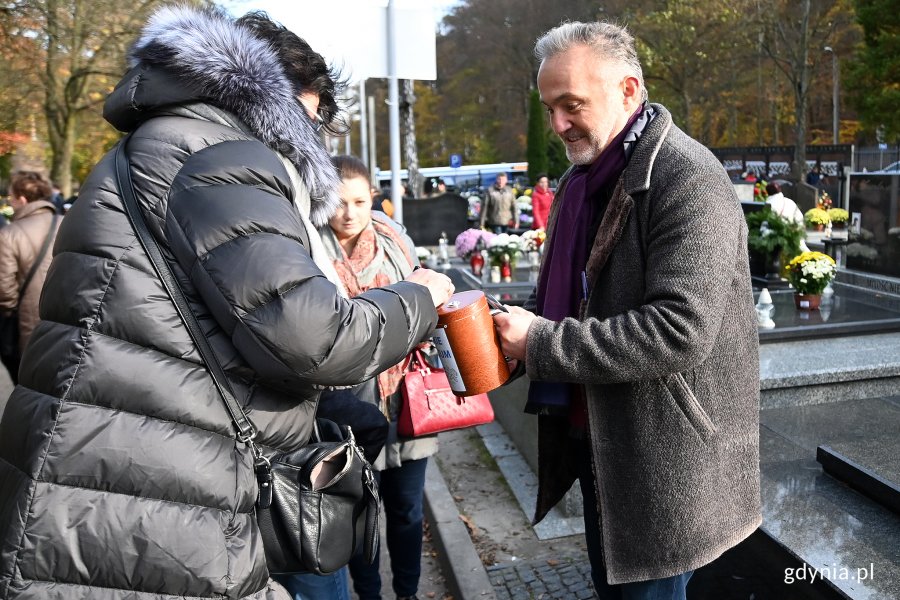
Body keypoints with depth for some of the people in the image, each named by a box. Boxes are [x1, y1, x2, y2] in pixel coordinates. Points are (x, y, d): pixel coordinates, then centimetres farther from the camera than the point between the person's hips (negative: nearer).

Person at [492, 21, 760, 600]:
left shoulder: (688, 180, -18)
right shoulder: (581, 177, 9)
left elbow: (680, 331, -27)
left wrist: (542, 344, -23)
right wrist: (520, 324, -2)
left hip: (662, 457, -8)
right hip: (594, 436, 8)